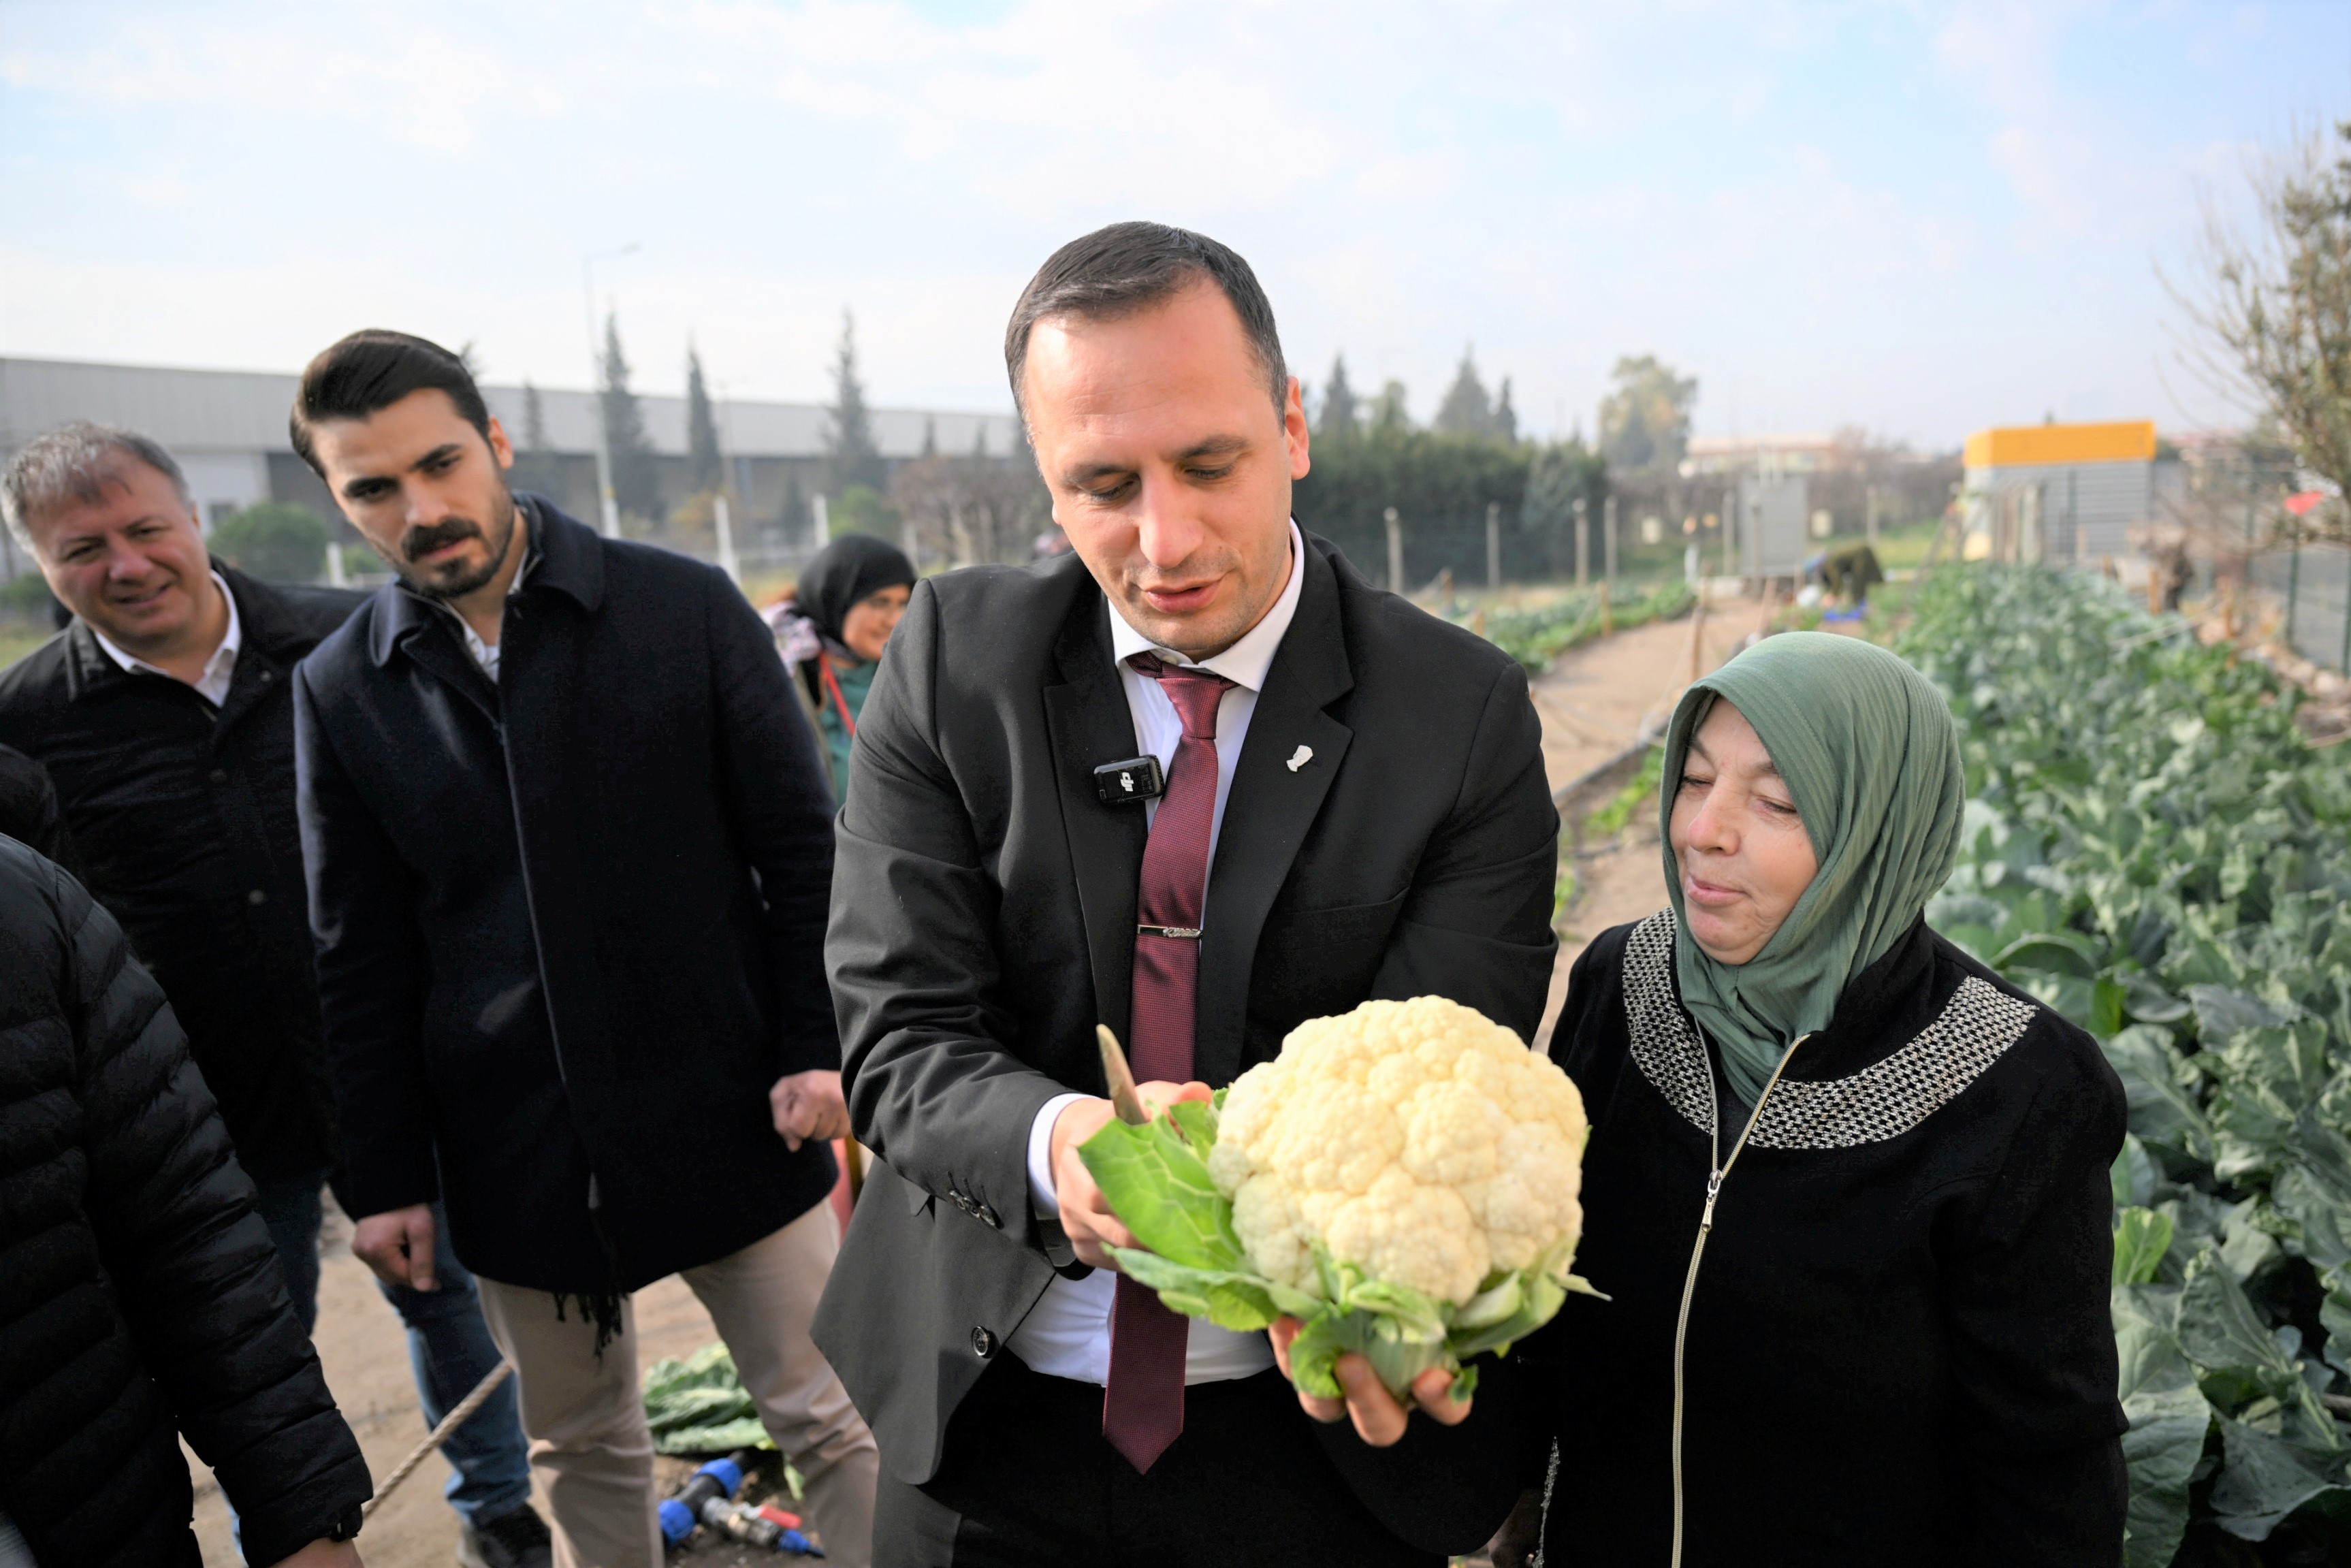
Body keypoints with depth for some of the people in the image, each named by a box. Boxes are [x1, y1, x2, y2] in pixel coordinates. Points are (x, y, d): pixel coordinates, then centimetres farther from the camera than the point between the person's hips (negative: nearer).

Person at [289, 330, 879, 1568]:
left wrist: (817, 1047, -8)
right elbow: (361, 959, 5)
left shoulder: (687, 609, -7)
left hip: (726, 1119, -2)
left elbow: (800, 849, -4)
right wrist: (386, 1174, 5)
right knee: (580, 1453, 19)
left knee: (834, 1428, 9)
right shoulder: (339, 689, 1)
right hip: (514, 1155, 3)